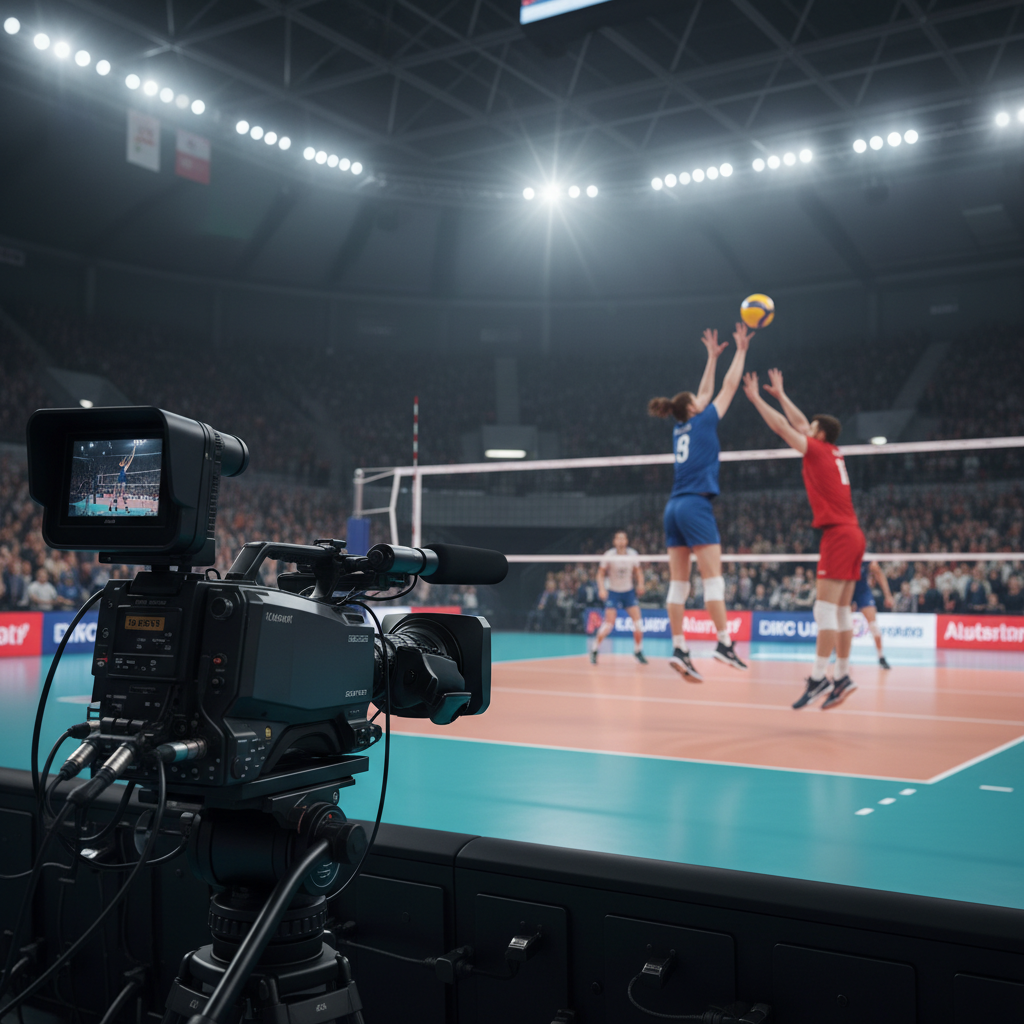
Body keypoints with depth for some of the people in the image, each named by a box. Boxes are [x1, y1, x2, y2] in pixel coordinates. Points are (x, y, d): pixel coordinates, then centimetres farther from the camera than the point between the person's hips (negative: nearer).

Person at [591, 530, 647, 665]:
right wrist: (602, 589, -20)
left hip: (629, 591, 3)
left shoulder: (632, 554, -7)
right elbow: (600, 574, -6)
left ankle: (638, 651, 9)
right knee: (609, 623, -10)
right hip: (613, 592, -3)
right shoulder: (609, 555, -14)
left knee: (637, 621, -7)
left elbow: (638, 571, 9)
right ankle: (594, 650, 8)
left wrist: (640, 584, -7)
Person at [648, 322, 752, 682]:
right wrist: (740, 350, 18)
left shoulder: (680, 428, 19)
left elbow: (705, 392, 32)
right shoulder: (702, 422, 2)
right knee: (713, 577, -8)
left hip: (674, 509, 8)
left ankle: (679, 649, -4)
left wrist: (713, 356, 39)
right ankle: (724, 643, -11)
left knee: (679, 583, 1)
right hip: (696, 506, -7)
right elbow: (729, 387, 9)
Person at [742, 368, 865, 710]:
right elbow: (799, 423, 29)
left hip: (838, 534, -9)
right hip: (852, 535, 9)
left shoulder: (818, 451, -5)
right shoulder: (834, 452, 16)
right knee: (841, 611, 9)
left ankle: (817, 678, -12)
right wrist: (780, 394, 37)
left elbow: (782, 426, -3)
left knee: (825, 610, -11)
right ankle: (843, 677, 12)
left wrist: (756, 397, 7)